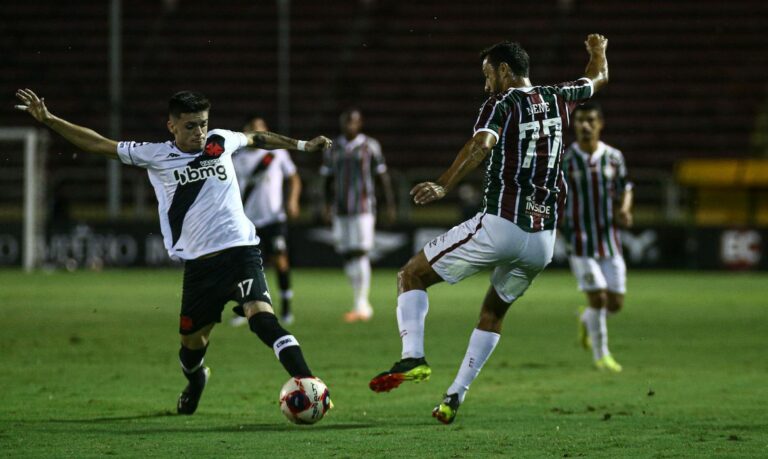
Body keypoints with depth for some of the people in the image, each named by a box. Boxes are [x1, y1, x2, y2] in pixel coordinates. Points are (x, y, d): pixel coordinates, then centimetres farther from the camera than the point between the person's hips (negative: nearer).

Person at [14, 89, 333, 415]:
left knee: (262, 318, -23)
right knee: (192, 340, 11)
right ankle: (195, 381, 46)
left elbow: (257, 139, 29)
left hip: (240, 251, -1)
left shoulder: (221, 141, 8)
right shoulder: (154, 155, 4)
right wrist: (48, 119, 4)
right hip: (199, 263, 1)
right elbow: (99, 145, 8)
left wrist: (302, 145, 36)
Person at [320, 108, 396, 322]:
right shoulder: (333, 149, 10)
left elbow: (383, 176, 2)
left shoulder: (369, 146, -1)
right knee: (347, 255, 4)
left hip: (363, 208, -5)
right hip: (341, 211, 5)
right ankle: (363, 305, 14)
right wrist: (327, 204, 5)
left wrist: (390, 205, -1)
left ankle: (360, 305, -12)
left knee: (360, 252, -13)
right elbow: (328, 178, 16)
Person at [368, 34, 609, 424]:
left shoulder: (502, 104, -3)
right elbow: (599, 78, 36)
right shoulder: (557, 100, 15)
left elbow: (481, 144, -24)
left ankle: (413, 357, -14)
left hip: (499, 227, -6)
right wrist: (598, 51, 58)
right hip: (543, 240, 6)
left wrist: (443, 186, -34)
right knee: (494, 311, 27)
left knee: (411, 275, 7)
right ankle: (454, 397, 19)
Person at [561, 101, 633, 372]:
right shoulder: (564, 159, -7)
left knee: (615, 303, 3)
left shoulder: (614, 157, 1)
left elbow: (625, 187, 14)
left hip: (610, 240, 3)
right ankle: (601, 355, 9)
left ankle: (586, 320, 38)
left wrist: (625, 209, -6)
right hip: (580, 242, -3)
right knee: (598, 298, -11)